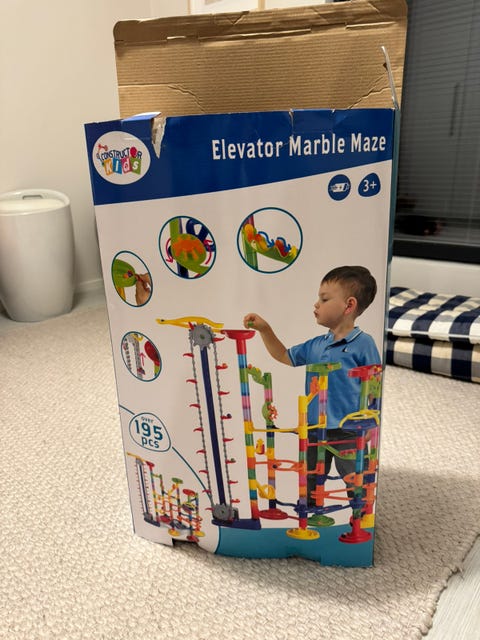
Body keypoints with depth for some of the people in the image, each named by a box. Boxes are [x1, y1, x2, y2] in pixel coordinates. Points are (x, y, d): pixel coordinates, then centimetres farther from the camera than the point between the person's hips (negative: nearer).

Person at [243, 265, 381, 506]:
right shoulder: (316, 345, 5)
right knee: (309, 486, 20)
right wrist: (264, 329, 9)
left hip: (348, 432, -6)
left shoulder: (363, 343, -13)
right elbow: (284, 356, 18)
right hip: (314, 430, 6)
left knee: (357, 488, 10)